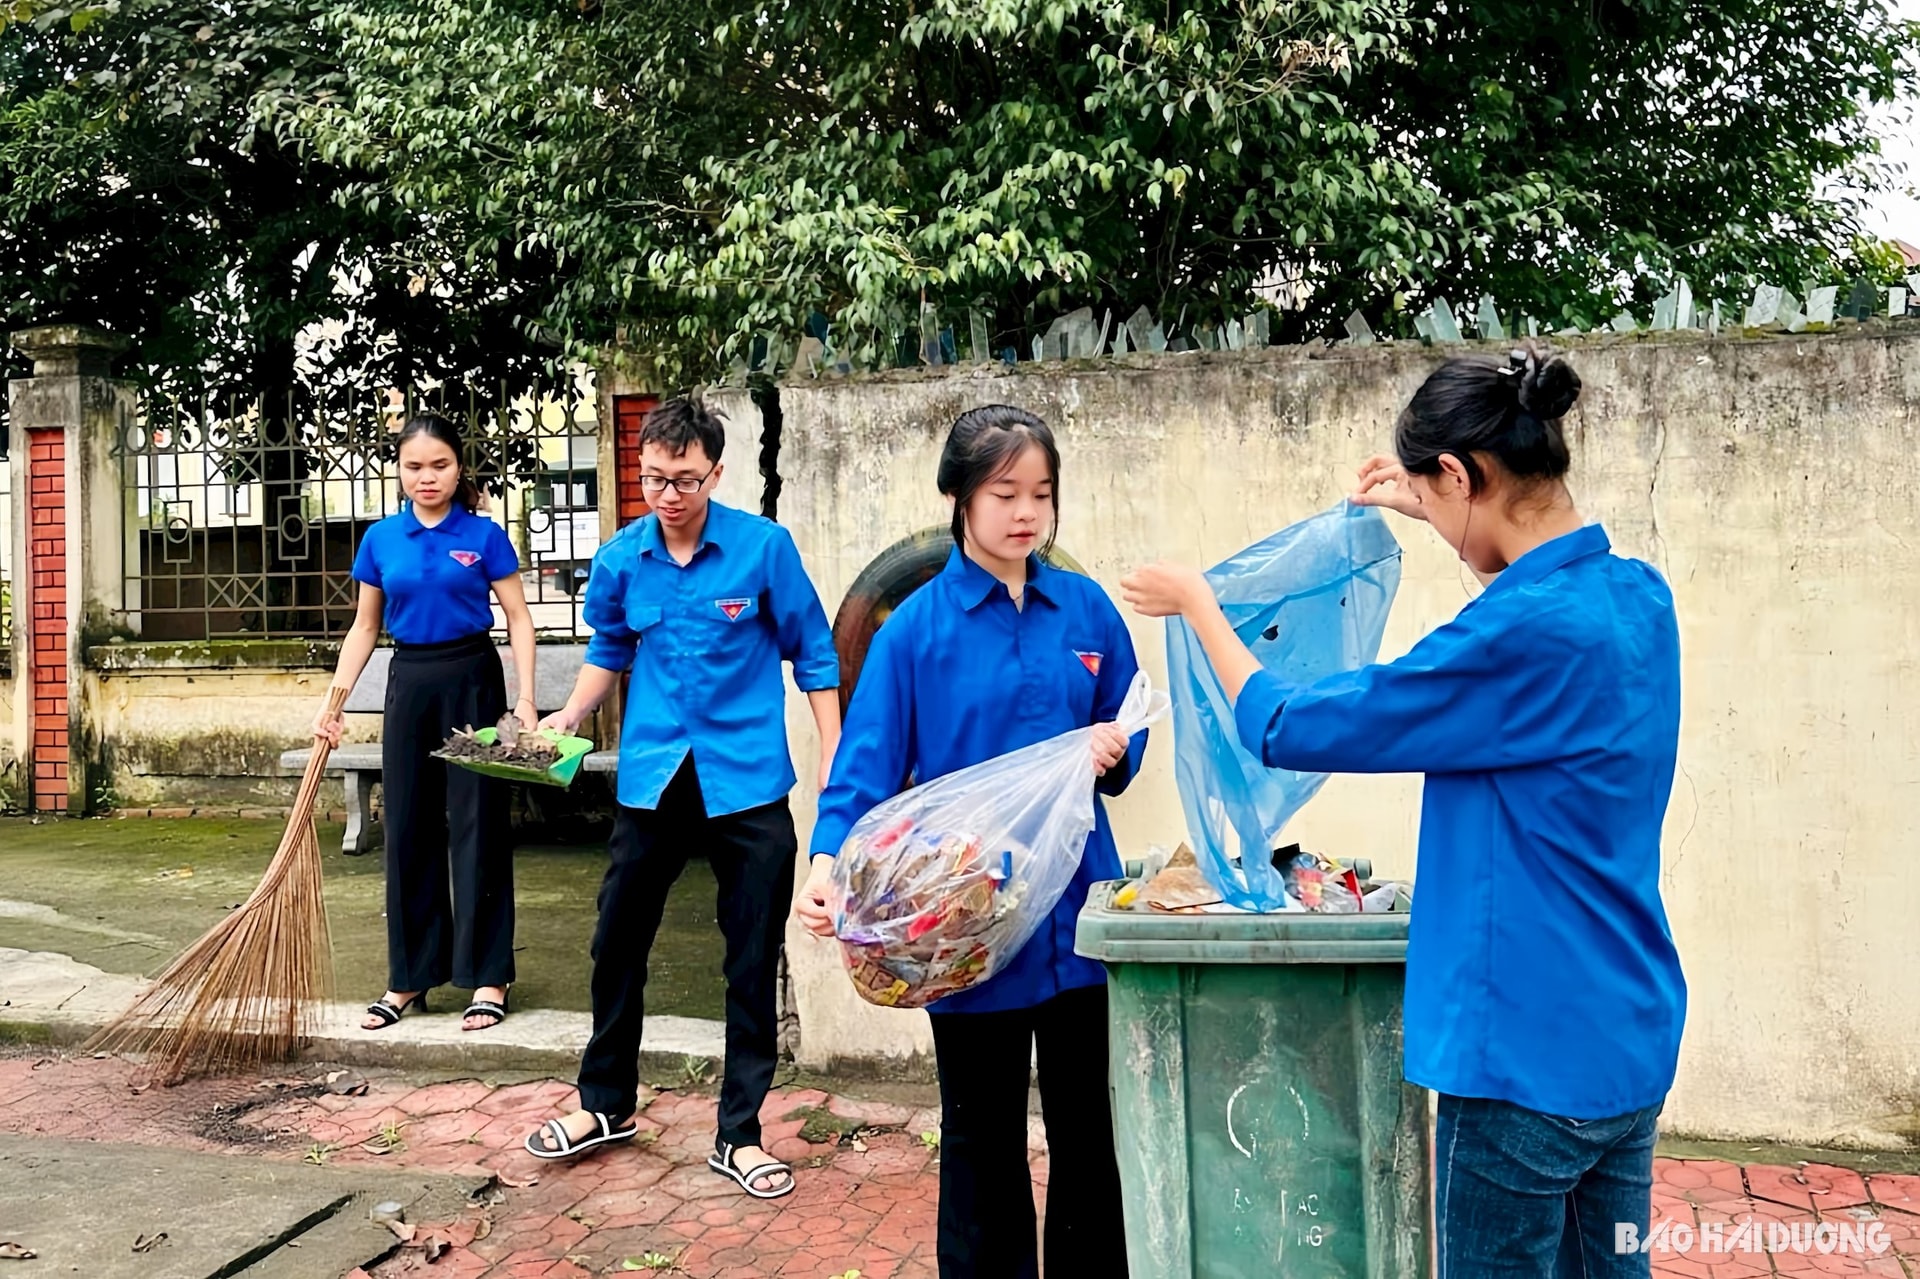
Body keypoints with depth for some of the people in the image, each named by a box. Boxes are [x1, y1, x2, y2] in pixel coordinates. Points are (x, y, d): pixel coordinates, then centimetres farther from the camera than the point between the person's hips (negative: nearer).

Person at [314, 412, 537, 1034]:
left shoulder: (483, 535, -4)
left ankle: (488, 977, 8)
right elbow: (365, 627, 12)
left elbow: (519, 619, -3)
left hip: (472, 679, -4)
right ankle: (410, 977, 19)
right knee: (408, 827, 8)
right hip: (409, 682, 4)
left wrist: (526, 696, -13)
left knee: (477, 825, -1)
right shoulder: (381, 539, 6)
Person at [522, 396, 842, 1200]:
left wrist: (834, 759, -5)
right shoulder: (620, 560, 1)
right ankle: (606, 1104, 34)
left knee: (753, 963, 4)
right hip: (652, 776, 3)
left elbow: (812, 651, -1)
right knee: (617, 944, 12)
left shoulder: (763, 546, -8)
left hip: (747, 779, -3)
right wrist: (567, 718, 3)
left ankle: (739, 1134, 20)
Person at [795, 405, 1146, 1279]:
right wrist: (829, 862, -25)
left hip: (1077, 909, 3)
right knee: (982, 1138, 14)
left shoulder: (1087, 609, 3)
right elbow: (868, 762, -10)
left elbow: (1127, 733, 12)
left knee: (1092, 1128, 15)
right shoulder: (917, 628, -6)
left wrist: (1112, 749, -10)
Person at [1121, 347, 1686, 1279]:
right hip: (1629, 1039, 8)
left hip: (1533, 1054, -8)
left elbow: (1286, 730, -16)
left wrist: (1196, 604, -2)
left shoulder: (1520, 635, -26)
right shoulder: (1639, 597, 1)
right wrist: (1440, 514, 27)